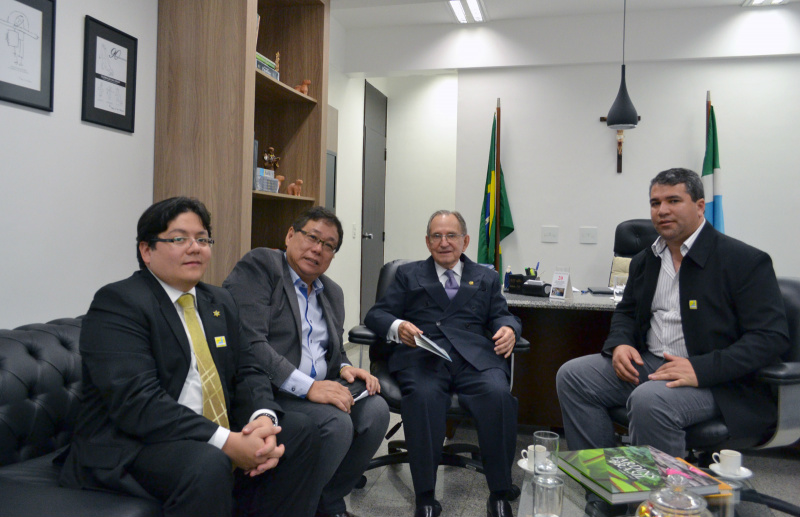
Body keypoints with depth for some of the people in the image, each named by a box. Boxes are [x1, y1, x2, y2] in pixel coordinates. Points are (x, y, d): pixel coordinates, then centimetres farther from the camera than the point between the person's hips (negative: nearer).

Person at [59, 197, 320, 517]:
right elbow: (137, 401, -23)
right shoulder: (117, 302, -12)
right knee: (207, 466, -35)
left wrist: (263, 418, -14)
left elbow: (247, 371, 9)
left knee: (299, 431, -6)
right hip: (131, 446, -7)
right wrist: (226, 442, -28)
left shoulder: (220, 302, 12)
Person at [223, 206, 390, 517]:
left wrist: (344, 368, -2)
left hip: (319, 387, 8)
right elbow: (248, 342, -20)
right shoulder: (259, 266, -7)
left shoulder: (332, 293, 17)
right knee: (336, 424, -27)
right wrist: (308, 386, -25)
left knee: (375, 410, -15)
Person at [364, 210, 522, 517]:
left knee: (498, 394, -31)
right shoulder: (408, 275, 22)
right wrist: (397, 327, -10)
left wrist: (508, 329, -7)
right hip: (422, 356, -1)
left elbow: (501, 315, 18)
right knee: (423, 396, -34)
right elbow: (376, 315, 13)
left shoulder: (487, 278, 28)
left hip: (474, 355, 1)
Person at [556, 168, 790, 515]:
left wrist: (700, 369, -26)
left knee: (649, 401, -35)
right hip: (646, 362, 7)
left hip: (714, 379, -7)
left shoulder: (746, 261, -9)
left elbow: (772, 337, -15)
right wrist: (619, 344, -2)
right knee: (571, 376, -9)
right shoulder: (645, 260, 11)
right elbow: (626, 311, 23)